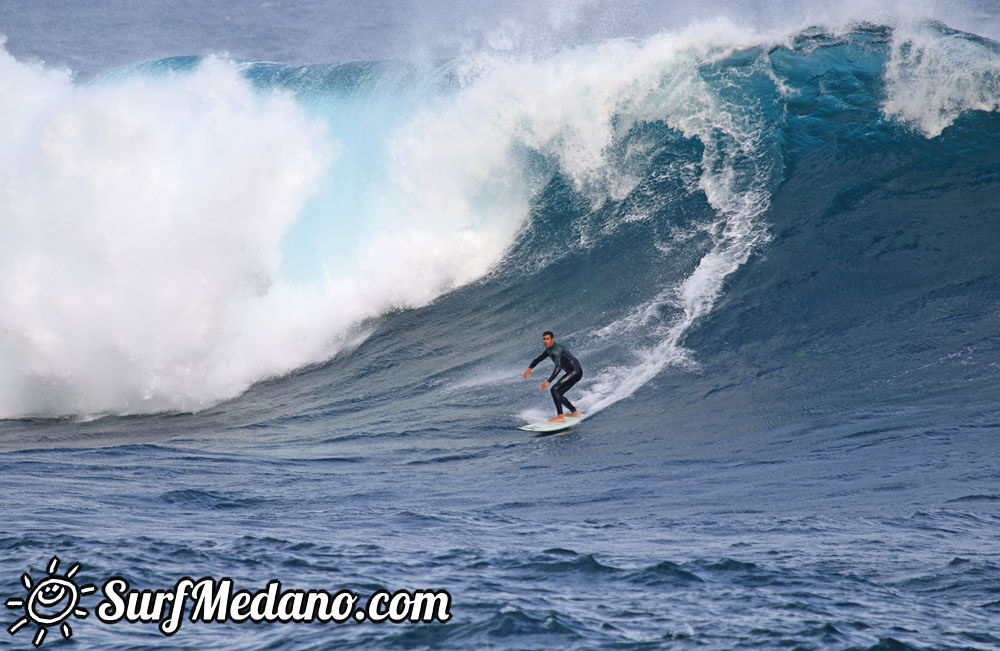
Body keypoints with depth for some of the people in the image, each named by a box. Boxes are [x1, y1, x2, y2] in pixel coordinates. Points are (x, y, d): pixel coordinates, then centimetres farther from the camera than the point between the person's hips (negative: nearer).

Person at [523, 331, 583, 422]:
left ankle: (560, 416, -24)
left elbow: (558, 367, -33)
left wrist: (548, 382, -39)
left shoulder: (556, 349, -21)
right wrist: (529, 368, 6)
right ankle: (575, 412, 27)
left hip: (575, 371, -10)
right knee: (558, 394, 14)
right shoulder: (549, 350, 11)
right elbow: (538, 359, 24)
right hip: (571, 372, 10)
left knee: (555, 389, -20)